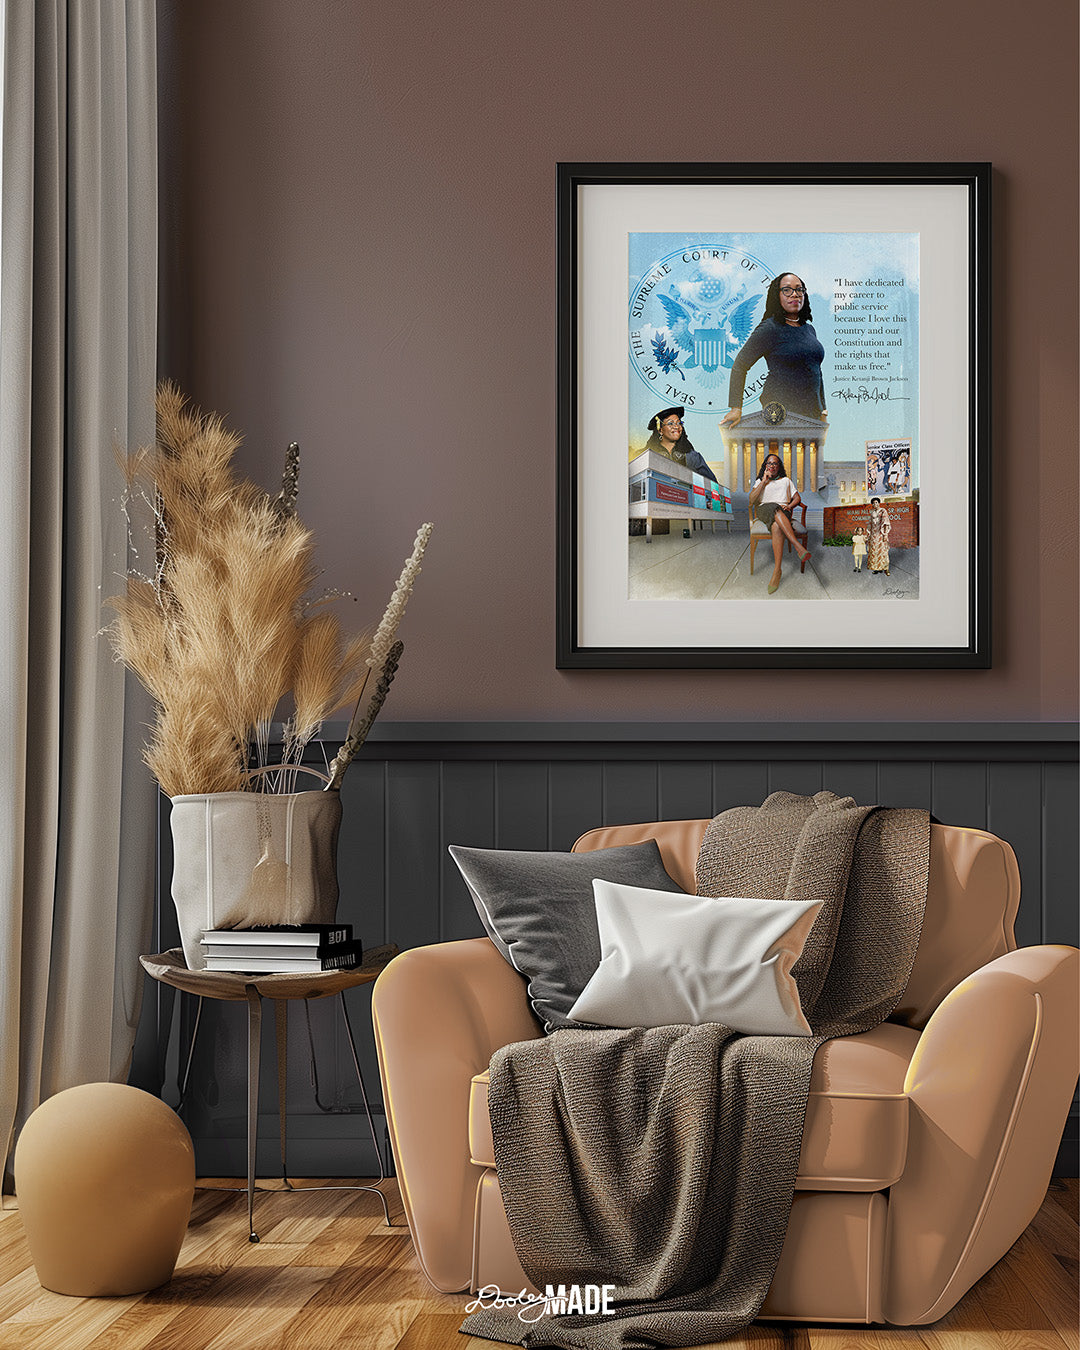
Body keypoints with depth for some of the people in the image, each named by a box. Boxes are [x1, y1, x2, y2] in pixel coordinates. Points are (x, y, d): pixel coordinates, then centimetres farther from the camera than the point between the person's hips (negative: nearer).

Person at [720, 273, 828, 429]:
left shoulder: (809, 329, 17)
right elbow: (740, 365, -5)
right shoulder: (769, 329, -5)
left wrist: (823, 412, 21)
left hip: (811, 413, 7)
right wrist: (736, 409, -11)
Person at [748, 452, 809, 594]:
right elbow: (752, 500, 8)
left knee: (776, 526, -40)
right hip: (763, 511, 0)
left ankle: (777, 571, -53)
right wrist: (764, 481, 5)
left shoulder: (786, 481, 29)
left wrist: (789, 506, -3)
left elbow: (797, 498, 19)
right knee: (774, 508, -42)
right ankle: (798, 547, -60)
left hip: (783, 512, 0)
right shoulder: (760, 481, 27)